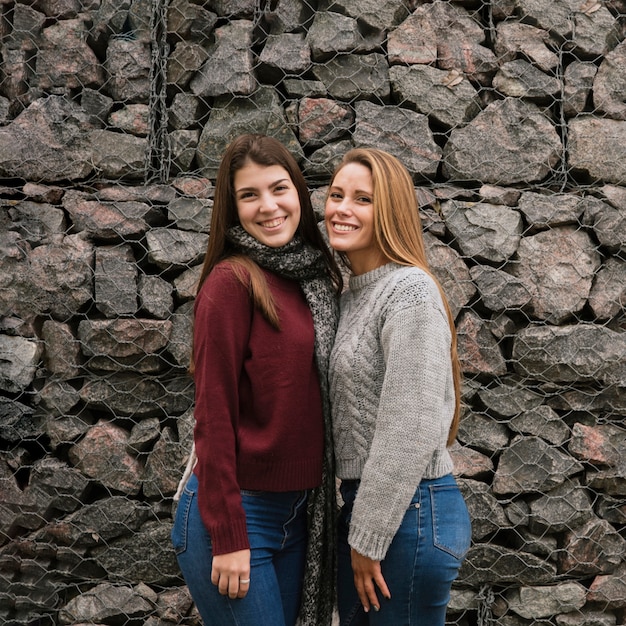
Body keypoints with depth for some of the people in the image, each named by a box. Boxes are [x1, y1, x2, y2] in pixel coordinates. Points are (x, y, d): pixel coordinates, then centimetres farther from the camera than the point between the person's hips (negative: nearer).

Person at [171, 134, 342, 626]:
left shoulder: (317, 277, 7)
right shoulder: (232, 280, -14)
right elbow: (214, 413, -16)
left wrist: (322, 503, 10)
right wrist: (228, 537, -16)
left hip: (298, 509, 7)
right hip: (236, 511, -7)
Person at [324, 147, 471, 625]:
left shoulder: (410, 291, -16)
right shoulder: (355, 293, 11)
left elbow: (412, 430, -21)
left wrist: (369, 538, -16)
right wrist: (357, 527, 11)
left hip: (409, 511, -8)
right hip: (364, 502, 8)